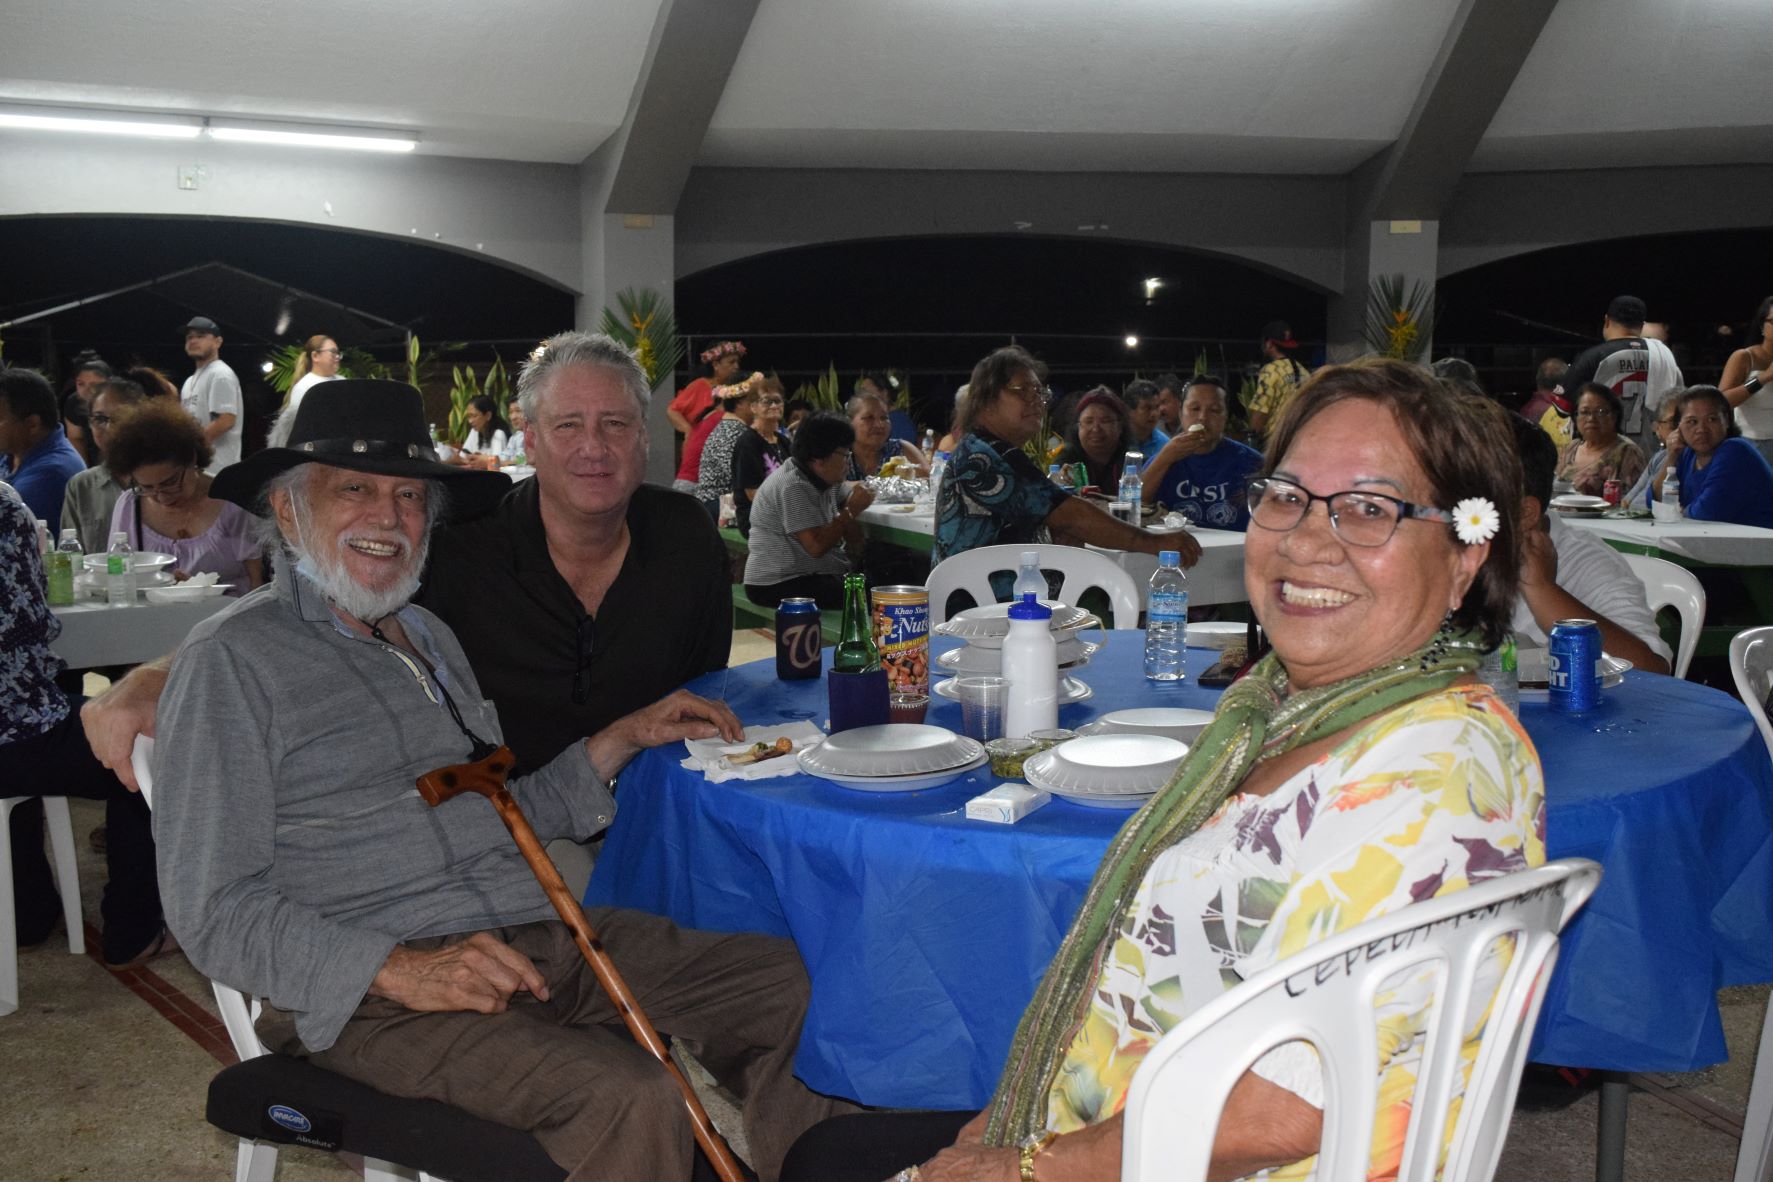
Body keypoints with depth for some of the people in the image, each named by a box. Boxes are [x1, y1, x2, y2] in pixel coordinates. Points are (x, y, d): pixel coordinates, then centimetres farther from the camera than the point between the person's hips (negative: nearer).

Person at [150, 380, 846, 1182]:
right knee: (630, 1102, -29)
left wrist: (628, 738, 14)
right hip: (371, 995, -7)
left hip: (533, 938, 8)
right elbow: (216, 913, -10)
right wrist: (398, 969, -22)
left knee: (783, 981, -4)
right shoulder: (232, 659, -5)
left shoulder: (429, 636, 20)